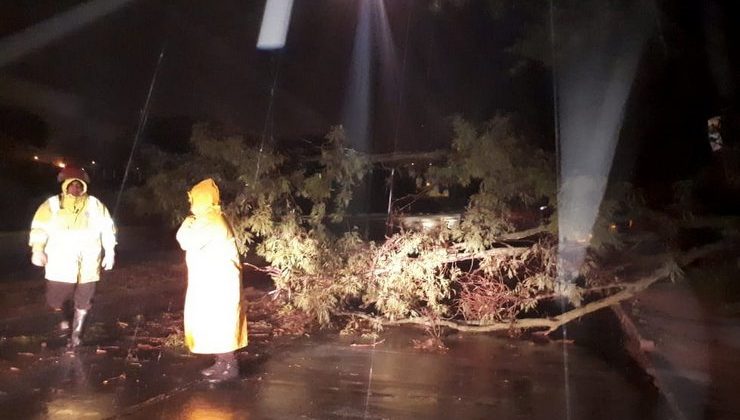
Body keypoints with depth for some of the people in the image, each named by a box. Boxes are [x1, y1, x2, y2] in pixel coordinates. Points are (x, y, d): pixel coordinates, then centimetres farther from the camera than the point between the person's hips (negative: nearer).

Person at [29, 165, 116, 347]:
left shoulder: (94, 205, 5)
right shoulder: (52, 204, 2)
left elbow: (107, 228, 6)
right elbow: (40, 227, -4)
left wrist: (109, 252, 2)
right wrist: (37, 250, -17)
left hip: (87, 262, 1)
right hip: (60, 261, -1)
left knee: (83, 299, 8)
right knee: (55, 298, 1)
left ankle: (76, 332, 25)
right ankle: (63, 318, 33)